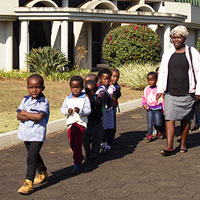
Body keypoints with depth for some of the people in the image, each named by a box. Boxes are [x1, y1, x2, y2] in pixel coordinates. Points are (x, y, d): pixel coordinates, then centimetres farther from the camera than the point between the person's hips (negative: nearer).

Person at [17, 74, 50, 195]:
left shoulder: (44, 102, -11)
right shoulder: (25, 100, 5)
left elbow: (39, 116, -24)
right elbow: (19, 116, -4)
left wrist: (25, 113, -13)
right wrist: (32, 117, -19)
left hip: (37, 134, -7)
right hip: (26, 132, 7)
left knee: (31, 158, -12)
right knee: (34, 155, 22)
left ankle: (28, 183, -11)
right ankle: (43, 173, 44)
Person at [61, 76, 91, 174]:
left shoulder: (85, 98, -4)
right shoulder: (68, 99, 7)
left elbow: (88, 110, -9)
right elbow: (62, 109, 6)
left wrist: (80, 111, -26)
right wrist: (67, 110, -16)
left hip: (81, 123, -5)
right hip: (70, 123, 5)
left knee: (77, 144, -11)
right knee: (72, 143, 16)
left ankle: (77, 164, -7)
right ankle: (79, 157, 42)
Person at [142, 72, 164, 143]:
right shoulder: (146, 89, 6)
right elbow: (144, 98, 18)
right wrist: (144, 104, 1)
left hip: (157, 109, -3)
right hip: (149, 109, 4)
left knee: (158, 123, -3)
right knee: (149, 123, 1)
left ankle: (161, 132, 26)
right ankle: (149, 136, 9)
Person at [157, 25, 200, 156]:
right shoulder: (168, 54, 9)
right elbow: (162, 72, 14)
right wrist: (160, 90, 6)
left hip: (187, 93, -2)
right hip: (170, 93, 2)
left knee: (186, 119, 8)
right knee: (169, 119, -7)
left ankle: (183, 144, 22)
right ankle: (169, 147, -9)